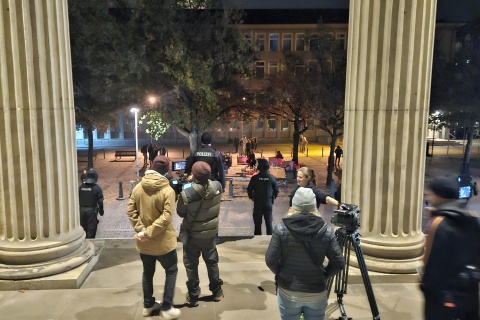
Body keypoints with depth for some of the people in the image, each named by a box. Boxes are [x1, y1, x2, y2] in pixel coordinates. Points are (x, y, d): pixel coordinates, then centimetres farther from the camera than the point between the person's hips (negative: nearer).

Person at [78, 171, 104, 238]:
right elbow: (100, 201, -11)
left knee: (83, 228, 17)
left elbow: (78, 199, 8)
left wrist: (79, 209, 18)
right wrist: (101, 211, 2)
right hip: (91, 210, -4)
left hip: (82, 210, 5)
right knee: (91, 228, 2)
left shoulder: (81, 187, 2)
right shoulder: (97, 188, -10)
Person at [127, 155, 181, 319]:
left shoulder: (138, 187, -3)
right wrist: (148, 233, -20)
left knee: (147, 272, 22)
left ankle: (148, 305, 35)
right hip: (162, 241, -4)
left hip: (143, 243, 5)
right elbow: (166, 217, -24)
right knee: (171, 271, 14)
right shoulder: (168, 190, -17)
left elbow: (131, 211, -6)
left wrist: (141, 230, -9)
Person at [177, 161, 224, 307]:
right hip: (210, 232, 4)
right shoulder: (218, 186, -18)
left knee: (191, 264, 15)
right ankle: (217, 291, 36)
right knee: (212, 261, 22)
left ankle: (193, 296, 26)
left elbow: (181, 213, -14)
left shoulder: (186, 193, -30)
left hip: (192, 234, -3)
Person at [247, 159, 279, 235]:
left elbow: (249, 189, -7)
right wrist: (272, 199, 14)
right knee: (268, 222, 11)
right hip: (268, 203, 1)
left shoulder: (255, 178, -9)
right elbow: (276, 190, -1)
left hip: (257, 203, -1)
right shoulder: (272, 178, -5)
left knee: (257, 222, 9)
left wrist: (252, 197, 11)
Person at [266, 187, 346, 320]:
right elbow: (339, 264, -8)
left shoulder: (282, 228, -13)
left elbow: (270, 260, -11)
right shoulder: (326, 230, -10)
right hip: (317, 293, 1)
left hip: (288, 292, -1)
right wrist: (323, 275, 8)